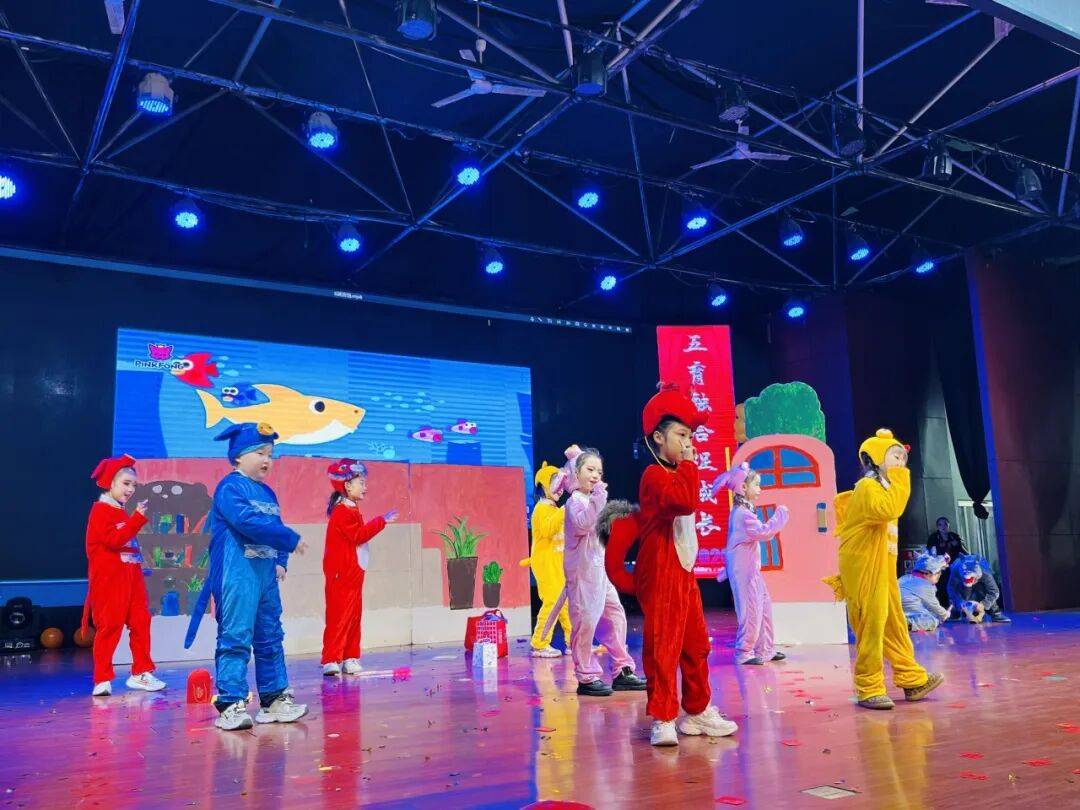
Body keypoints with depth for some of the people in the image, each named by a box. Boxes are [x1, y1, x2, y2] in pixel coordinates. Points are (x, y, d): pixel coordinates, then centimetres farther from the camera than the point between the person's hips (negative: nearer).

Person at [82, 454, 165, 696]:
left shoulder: (123, 512, 19)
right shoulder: (101, 510, -8)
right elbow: (113, 540, -21)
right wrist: (137, 518, -24)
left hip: (131, 575, 8)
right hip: (109, 577, -8)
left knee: (141, 621, 7)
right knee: (110, 626, -5)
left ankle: (141, 673, 15)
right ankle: (102, 680, 2)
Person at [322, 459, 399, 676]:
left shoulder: (351, 509, 17)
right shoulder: (342, 512, -15)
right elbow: (358, 535, -23)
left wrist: (380, 521, 10)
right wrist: (381, 521, -20)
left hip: (353, 574, 10)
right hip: (341, 575, -10)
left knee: (354, 615, 11)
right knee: (339, 617, -8)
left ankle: (350, 659, 18)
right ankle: (331, 660, -4)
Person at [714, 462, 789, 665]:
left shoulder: (743, 511, 15)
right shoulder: (743, 513, -18)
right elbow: (763, 532, -25)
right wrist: (779, 516, -17)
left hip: (750, 567, 11)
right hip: (744, 568, -11)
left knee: (764, 606, 14)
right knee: (751, 610, -6)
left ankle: (765, 650, 21)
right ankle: (744, 653, 3)